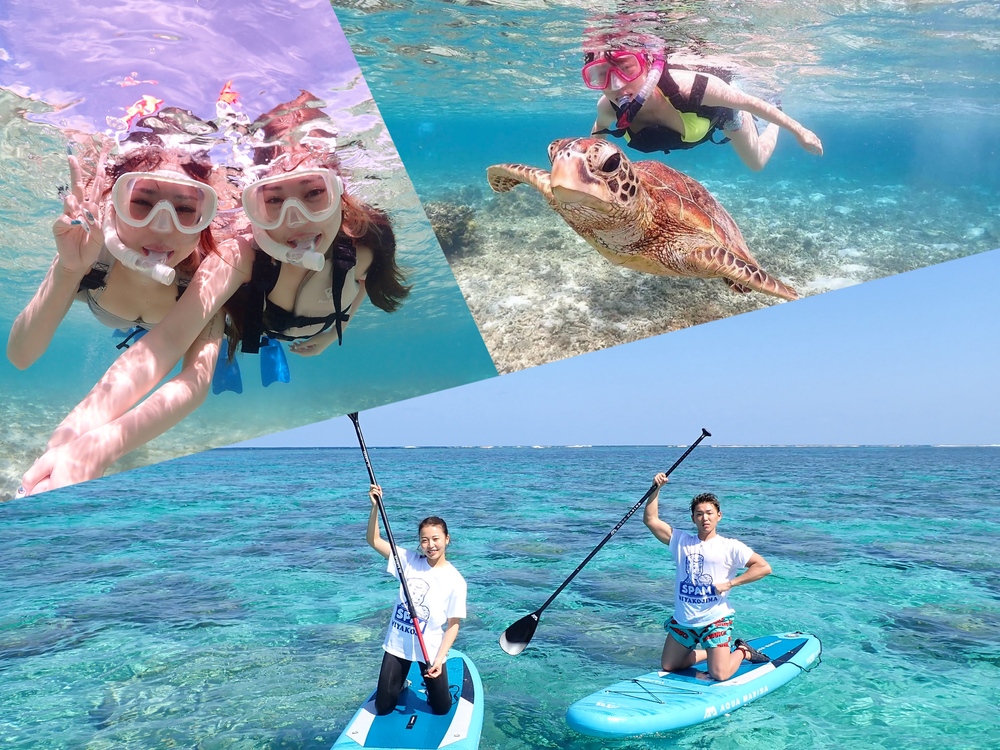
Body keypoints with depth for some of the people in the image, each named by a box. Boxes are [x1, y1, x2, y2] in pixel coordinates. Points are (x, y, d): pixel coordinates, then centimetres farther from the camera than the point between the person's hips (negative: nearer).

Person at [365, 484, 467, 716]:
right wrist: (375, 506, -24)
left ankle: (433, 684, 42)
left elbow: (453, 625, -10)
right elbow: (373, 540, -11)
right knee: (383, 708, 10)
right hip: (397, 645, 2)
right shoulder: (409, 561, -7)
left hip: (431, 651, -2)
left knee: (441, 709, 11)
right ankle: (401, 686, 42)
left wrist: (439, 659, -18)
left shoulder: (455, 581, -15)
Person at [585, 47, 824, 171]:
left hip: (721, 108, -3)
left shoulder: (686, 86, -50)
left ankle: (774, 124, 50)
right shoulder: (608, 108, -39)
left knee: (757, 163, 21)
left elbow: (751, 102, -34)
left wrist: (799, 131, -24)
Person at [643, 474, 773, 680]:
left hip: (715, 621, -4)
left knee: (719, 676, -9)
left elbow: (764, 567, -13)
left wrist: (730, 583, -18)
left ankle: (742, 651, 21)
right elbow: (651, 519, -2)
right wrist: (656, 489, -12)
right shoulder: (681, 541, 3)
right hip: (682, 621, 4)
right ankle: (706, 652, 33)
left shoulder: (730, 547, -7)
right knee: (668, 667, 12)